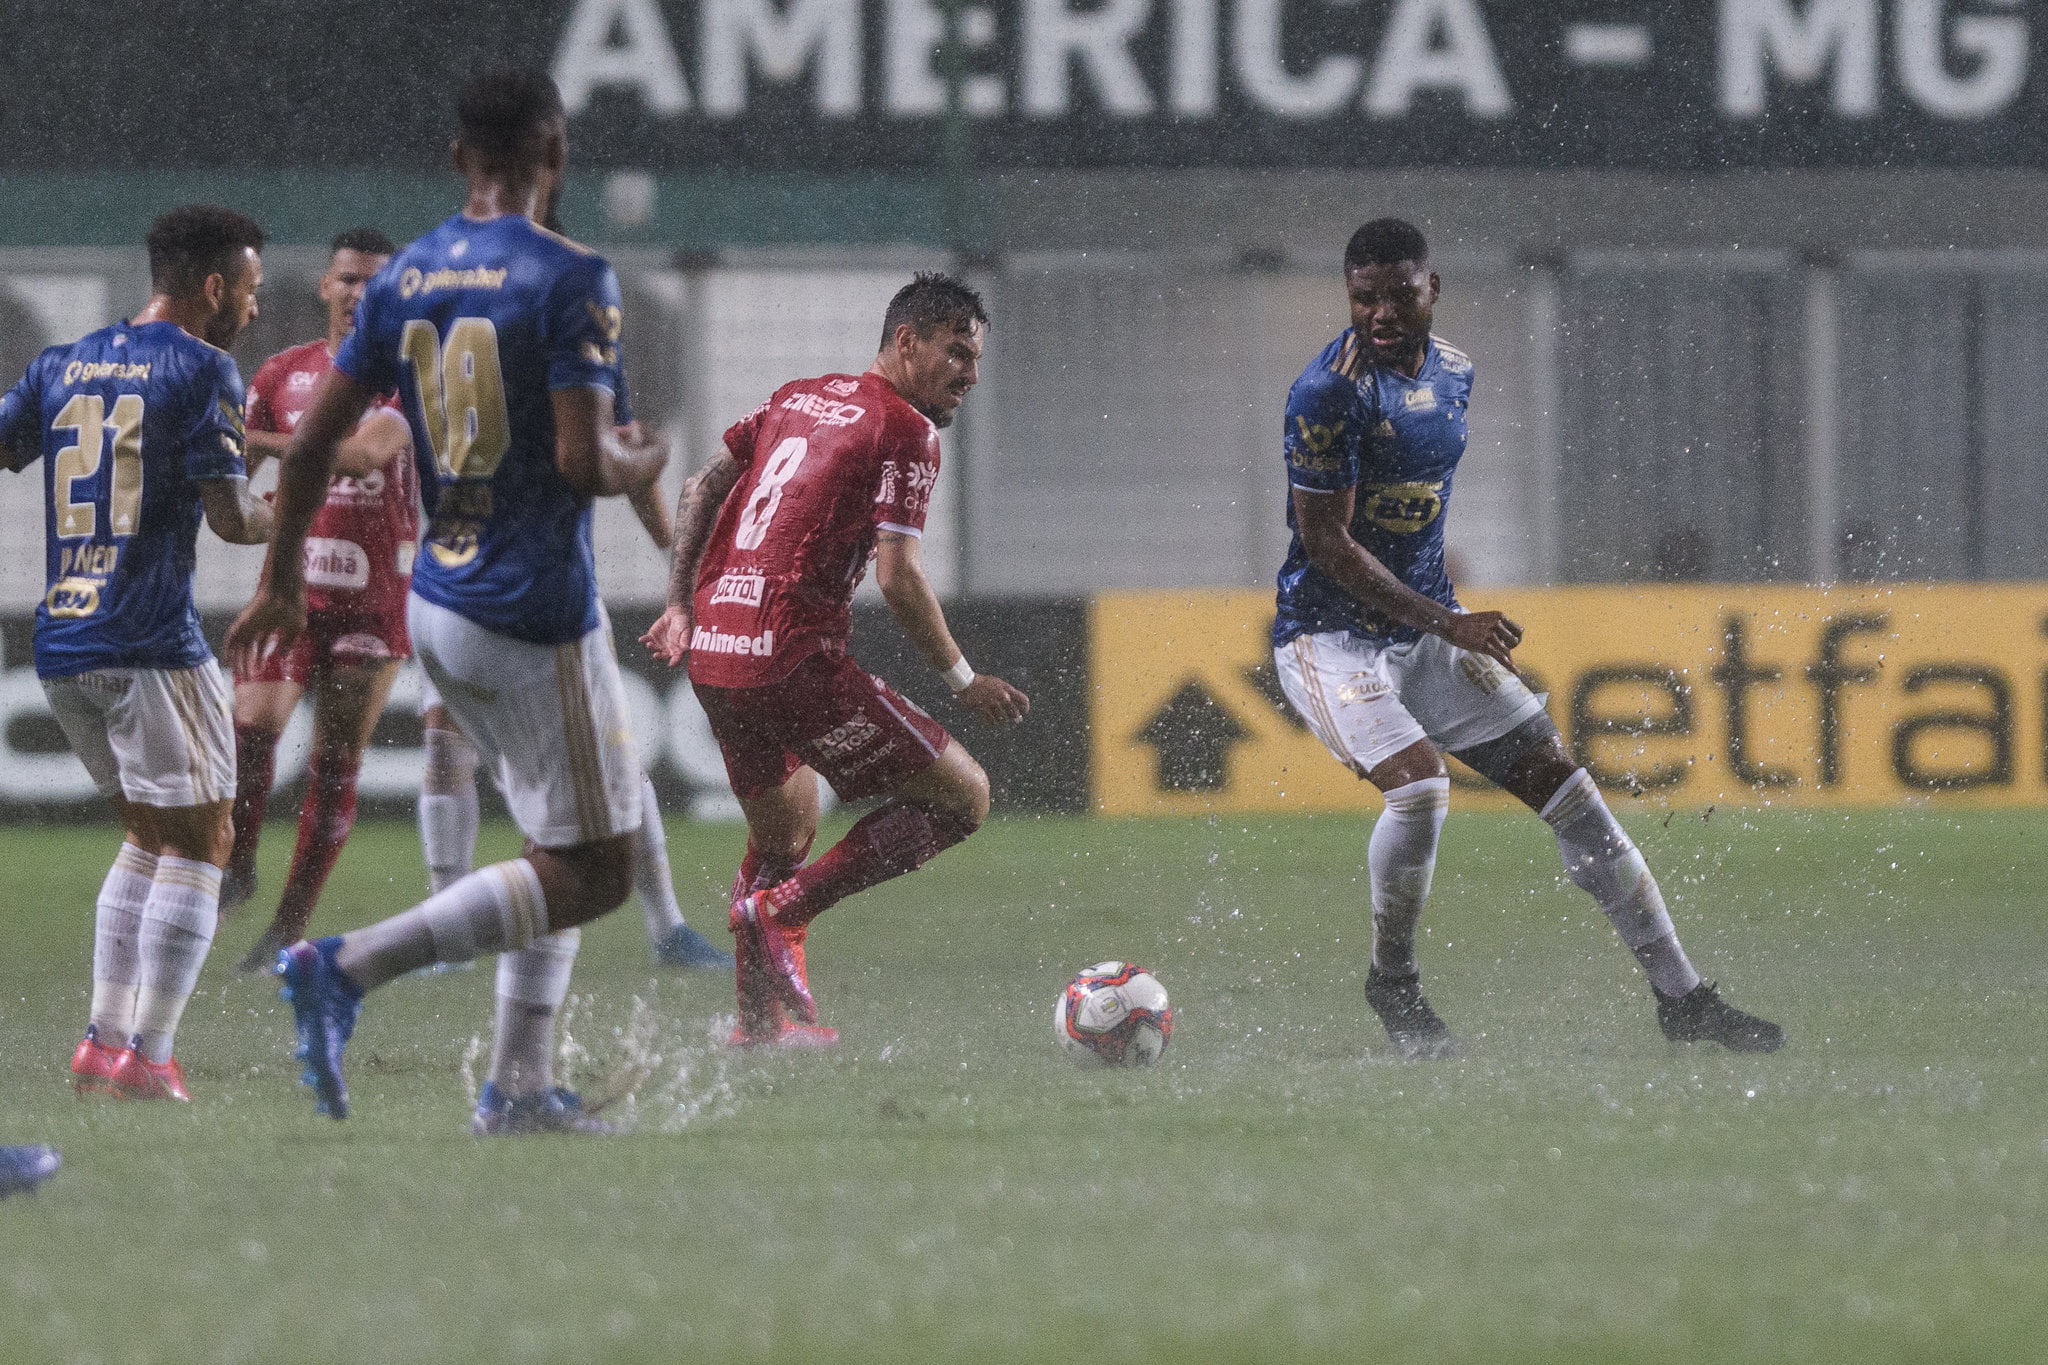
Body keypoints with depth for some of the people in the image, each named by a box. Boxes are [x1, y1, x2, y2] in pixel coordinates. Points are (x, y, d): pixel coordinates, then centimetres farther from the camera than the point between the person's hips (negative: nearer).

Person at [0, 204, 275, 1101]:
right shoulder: (199, 370, -6)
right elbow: (229, 515, -11)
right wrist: (290, 514, 6)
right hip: (151, 646, -7)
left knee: (150, 835, 20)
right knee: (198, 844, -1)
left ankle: (103, 1042, 13)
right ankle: (149, 1059, -10)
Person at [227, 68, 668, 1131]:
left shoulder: (403, 277, 5)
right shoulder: (568, 279, -14)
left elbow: (312, 441, 7)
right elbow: (584, 462, -21)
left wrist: (282, 580, 18)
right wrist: (646, 465, 2)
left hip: (435, 606, 8)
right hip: (538, 610, -8)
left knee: (560, 853, 19)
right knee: (591, 873, -2)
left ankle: (520, 1085, 15)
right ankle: (352, 967, -15)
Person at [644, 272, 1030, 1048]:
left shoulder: (799, 399, 18)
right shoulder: (906, 432, -5)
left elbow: (703, 486, 21)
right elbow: (897, 577, -13)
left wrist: (682, 603, 26)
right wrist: (963, 682, -4)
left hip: (711, 655, 9)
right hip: (793, 659, -9)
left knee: (783, 837, 28)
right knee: (962, 796, -3)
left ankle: (761, 1016, 27)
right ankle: (782, 908, -10)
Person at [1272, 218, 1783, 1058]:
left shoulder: (1452, 374, 7)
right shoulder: (1330, 393, -18)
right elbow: (1324, 539, -20)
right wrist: (1446, 622, -25)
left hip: (1427, 634, 7)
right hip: (1329, 635, -7)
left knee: (1562, 784, 1)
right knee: (1418, 786, -29)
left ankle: (1680, 997, 6)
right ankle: (1392, 982, -4)